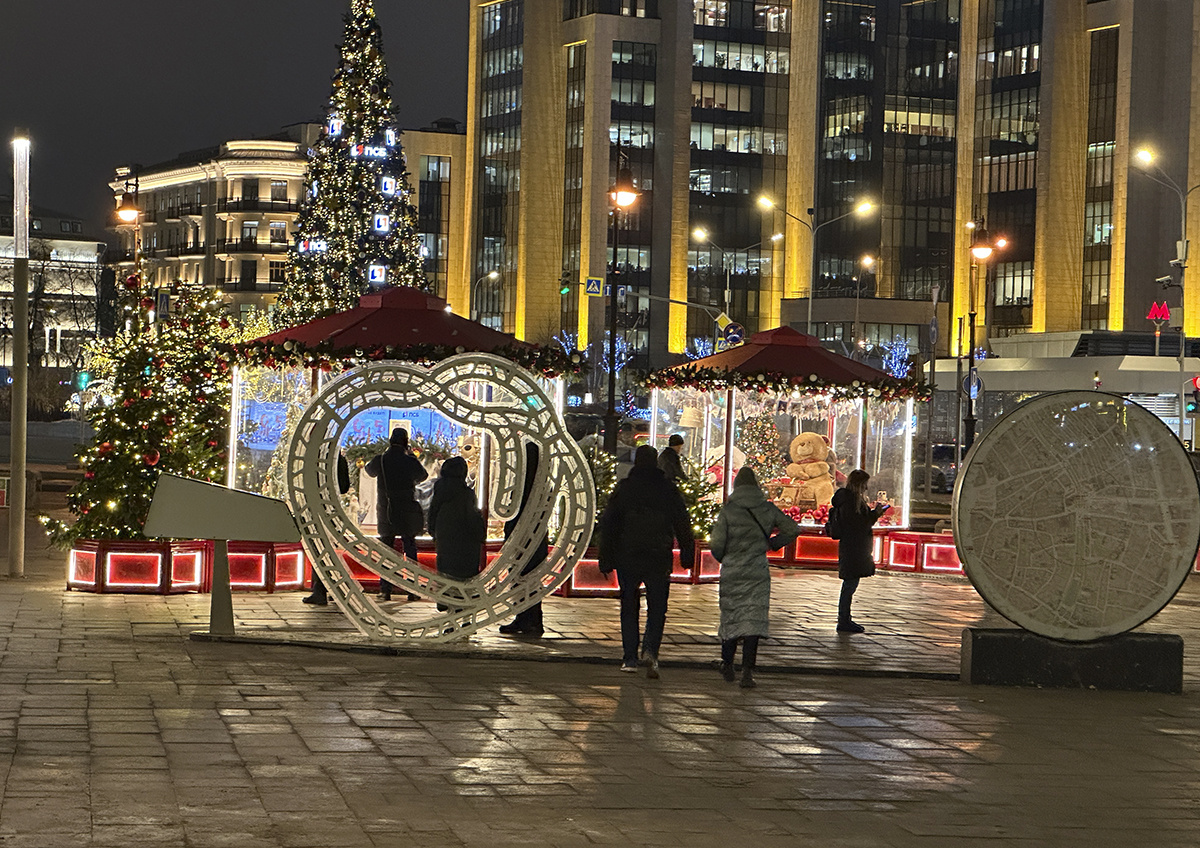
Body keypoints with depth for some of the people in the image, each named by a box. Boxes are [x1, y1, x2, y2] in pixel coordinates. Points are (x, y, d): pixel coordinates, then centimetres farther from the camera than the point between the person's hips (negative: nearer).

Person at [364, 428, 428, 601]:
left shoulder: (380, 460, -5)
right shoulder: (411, 462, -9)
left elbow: (369, 470, 18)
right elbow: (423, 475, 12)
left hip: (385, 511, 1)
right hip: (407, 513, -1)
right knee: (410, 549, 7)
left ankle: (385, 589, 3)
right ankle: (412, 589, 3)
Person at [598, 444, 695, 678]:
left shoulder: (623, 489, 1)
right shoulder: (669, 491, 0)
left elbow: (608, 525, 2)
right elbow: (683, 524, 3)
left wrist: (606, 560, 6)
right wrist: (687, 555, 12)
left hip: (628, 559, 0)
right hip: (659, 559, 0)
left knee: (629, 607, 11)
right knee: (657, 608, 7)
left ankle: (630, 658, 9)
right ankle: (650, 650, -15)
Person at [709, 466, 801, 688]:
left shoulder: (728, 511, -7)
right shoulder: (768, 509, -1)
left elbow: (716, 544, -11)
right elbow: (793, 529, 3)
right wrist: (772, 543, 15)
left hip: (732, 573, 0)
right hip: (758, 574, 0)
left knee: (730, 617, 14)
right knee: (754, 620, 0)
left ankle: (727, 665, 28)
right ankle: (747, 671, -9)